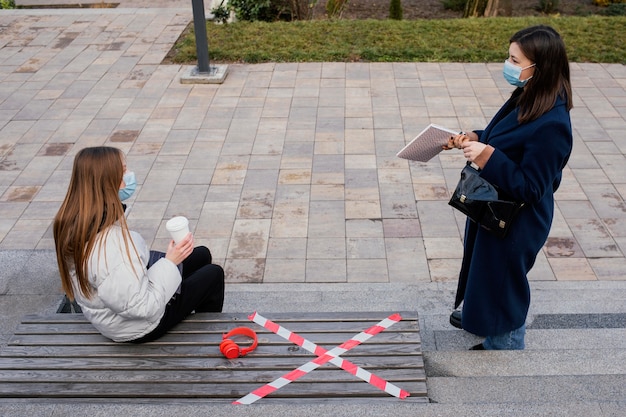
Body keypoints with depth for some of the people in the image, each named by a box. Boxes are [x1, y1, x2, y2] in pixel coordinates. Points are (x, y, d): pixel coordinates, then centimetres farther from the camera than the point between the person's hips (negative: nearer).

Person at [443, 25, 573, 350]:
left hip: (516, 224, -9)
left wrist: (487, 158, -36)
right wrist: (474, 140, -5)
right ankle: (478, 315, 56)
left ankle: (503, 346, 34)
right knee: (486, 273, 30)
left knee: (503, 283, 11)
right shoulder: (527, 99, -3)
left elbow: (530, 188, -28)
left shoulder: (551, 125, -32)